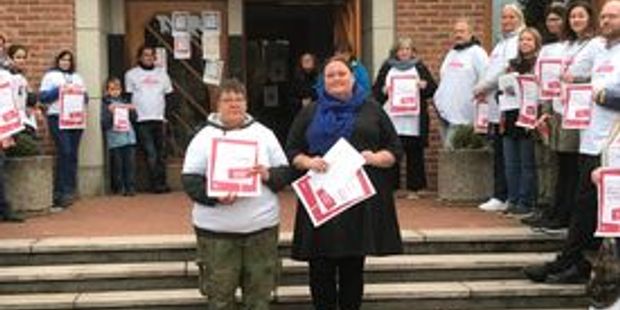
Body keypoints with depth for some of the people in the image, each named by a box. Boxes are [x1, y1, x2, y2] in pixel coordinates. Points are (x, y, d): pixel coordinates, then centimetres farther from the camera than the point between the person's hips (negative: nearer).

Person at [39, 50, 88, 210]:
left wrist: (81, 92, -4)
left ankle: (70, 190, 8)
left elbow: (86, 98, 17)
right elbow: (42, 97, -2)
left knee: (73, 154, 2)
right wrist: (58, 90, -13)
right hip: (57, 118, -4)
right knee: (64, 152, -15)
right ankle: (63, 191, -12)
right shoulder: (50, 76, 8)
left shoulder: (77, 77, 22)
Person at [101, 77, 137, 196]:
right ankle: (119, 188, 5)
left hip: (129, 138, 3)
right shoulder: (105, 104, 3)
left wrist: (132, 110, 1)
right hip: (114, 140, -3)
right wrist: (110, 113, -19)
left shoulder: (124, 102, 16)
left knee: (130, 164, -1)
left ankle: (130, 187, 3)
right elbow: (104, 124, -6)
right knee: (117, 165, -3)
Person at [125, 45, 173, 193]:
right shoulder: (131, 74, 6)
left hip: (160, 120, 4)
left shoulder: (161, 73, 16)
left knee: (161, 153, 3)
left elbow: (169, 95, 17)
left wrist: (167, 115, 7)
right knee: (151, 153, -10)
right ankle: (156, 184, -8)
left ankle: (162, 183, 7)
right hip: (142, 120, -4)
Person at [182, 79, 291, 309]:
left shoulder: (264, 134, 10)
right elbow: (190, 180, -3)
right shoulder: (204, 137, 3)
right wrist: (213, 195, -20)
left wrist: (269, 175, -12)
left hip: (262, 226, 2)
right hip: (216, 230, -2)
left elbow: (286, 171, 10)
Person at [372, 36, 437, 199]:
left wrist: (424, 85, -10)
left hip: (413, 120, -1)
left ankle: (413, 189, 7)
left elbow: (433, 88, 10)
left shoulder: (419, 67, 12)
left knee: (414, 155, 0)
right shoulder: (387, 68, 14)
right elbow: (375, 89, 12)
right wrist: (384, 90, -7)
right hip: (391, 119, 1)